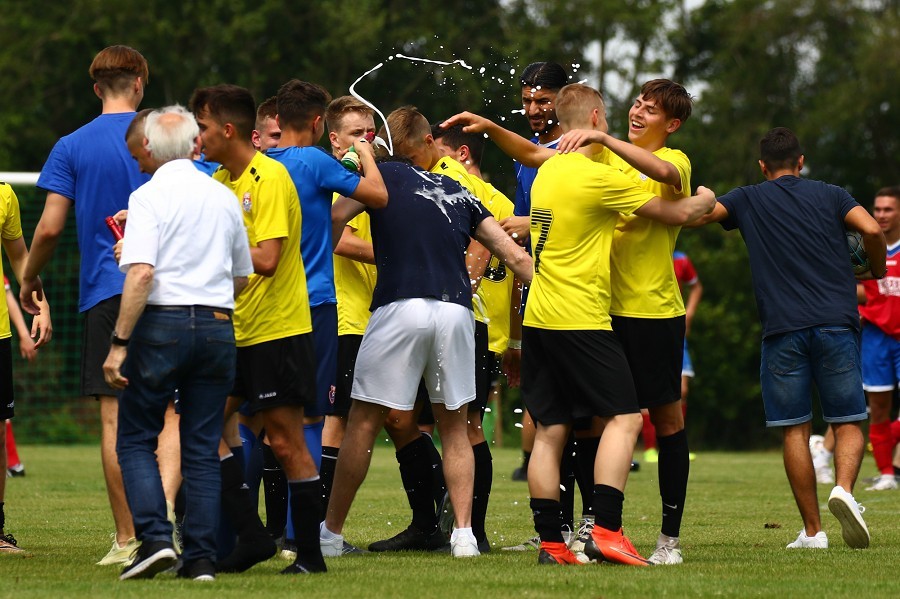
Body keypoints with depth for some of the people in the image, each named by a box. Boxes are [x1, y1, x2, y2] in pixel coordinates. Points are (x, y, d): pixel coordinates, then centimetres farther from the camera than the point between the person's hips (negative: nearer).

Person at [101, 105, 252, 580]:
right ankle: (201, 556, 3)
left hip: (162, 324, -5)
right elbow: (242, 277, 19)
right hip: (218, 325, 5)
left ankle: (155, 537, -11)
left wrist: (120, 343, -16)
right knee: (203, 448, 8)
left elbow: (141, 273, -17)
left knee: (136, 439, 6)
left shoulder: (150, 196, -7)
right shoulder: (224, 197, 11)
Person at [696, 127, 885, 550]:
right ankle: (844, 489, -22)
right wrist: (877, 273, 13)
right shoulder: (830, 196, 11)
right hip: (836, 324, 0)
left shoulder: (747, 201, 10)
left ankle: (812, 531, 3)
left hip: (781, 330, 0)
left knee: (795, 429, 5)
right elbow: (872, 230, -4)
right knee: (847, 422, 7)